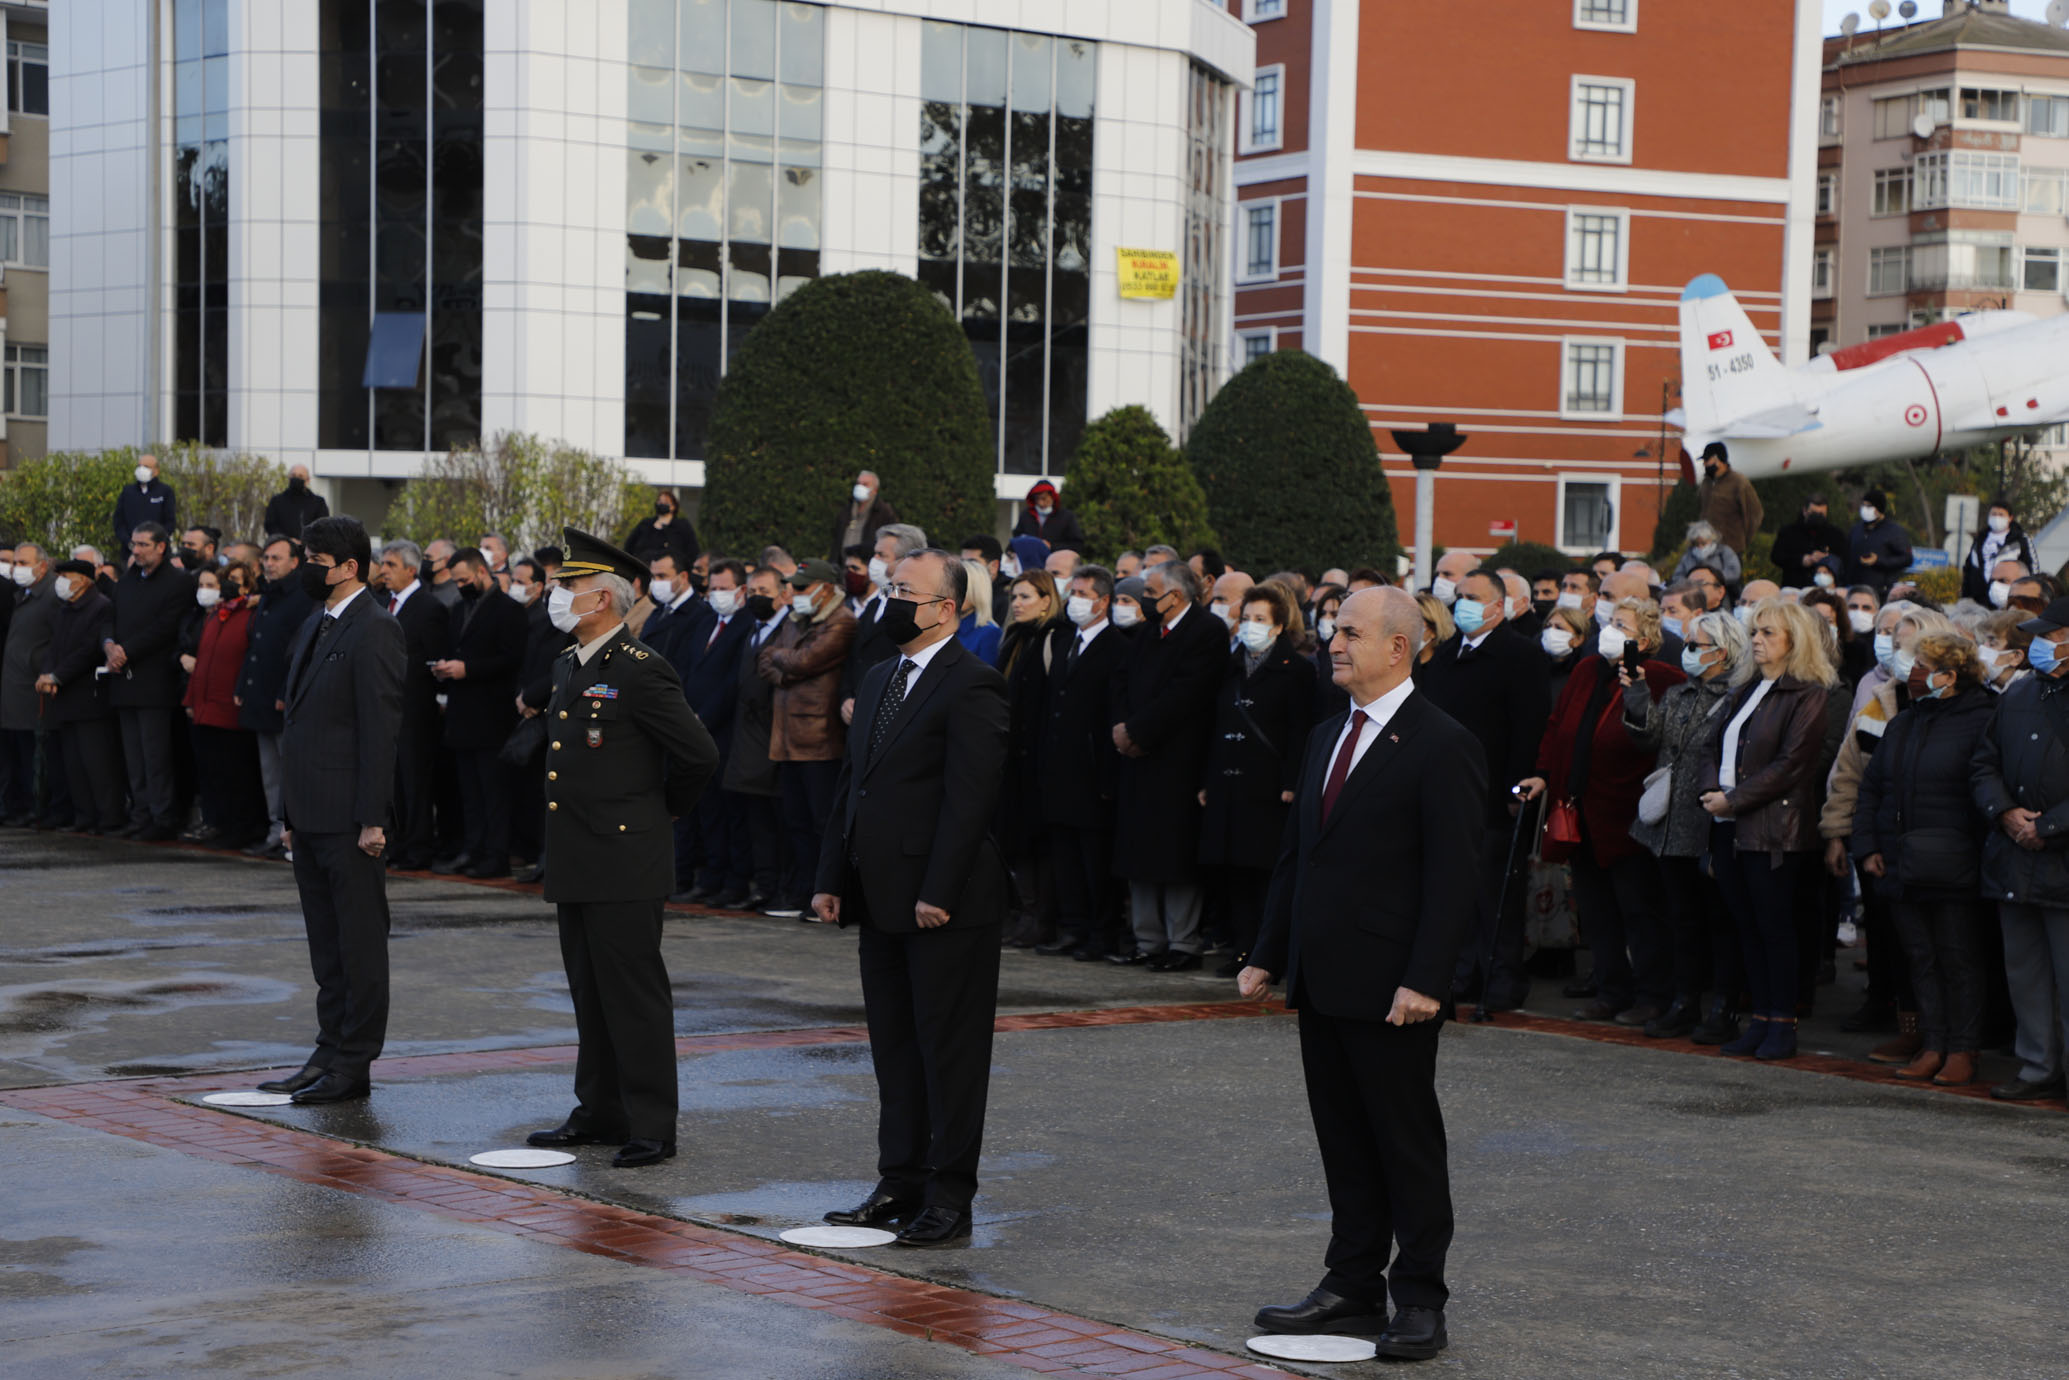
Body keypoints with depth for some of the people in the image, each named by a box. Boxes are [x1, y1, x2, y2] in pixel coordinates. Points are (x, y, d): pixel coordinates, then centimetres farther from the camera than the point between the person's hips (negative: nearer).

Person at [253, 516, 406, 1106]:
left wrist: (372, 819, -20)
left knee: (359, 942, -2)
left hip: (349, 819, -9)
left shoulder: (374, 632, -12)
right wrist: (291, 815, 17)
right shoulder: (314, 629, 17)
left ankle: (354, 1066, 2)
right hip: (311, 815, 9)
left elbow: (381, 728, -16)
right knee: (326, 946, 13)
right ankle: (331, 1053, 20)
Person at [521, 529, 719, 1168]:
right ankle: (599, 1113, 24)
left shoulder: (641, 671, -15)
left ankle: (651, 1126, 2)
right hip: (575, 865, 9)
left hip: (624, 864, -9)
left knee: (636, 997, -3)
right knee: (590, 995, 15)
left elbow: (699, 755, -14)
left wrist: (663, 808, 1)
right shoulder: (567, 666, 13)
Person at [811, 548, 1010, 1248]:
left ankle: (949, 1196, 5)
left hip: (947, 907, -9)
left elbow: (971, 797, -18)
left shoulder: (971, 685, -12)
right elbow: (850, 786, 18)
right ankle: (901, 1181, 21)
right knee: (894, 1050, 13)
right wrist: (832, 878, 11)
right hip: (882, 902, 9)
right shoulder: (879, 681, 16)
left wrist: (937, 894, -20)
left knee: (950, 1051, -1)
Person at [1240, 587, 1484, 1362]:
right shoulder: (1327, 738, 15)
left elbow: (1455, 876, -15)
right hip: (1322, 982, 8)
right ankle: (1352, 1289, 21)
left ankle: (1419, 1300, 9)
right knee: (1344, 1146, 13)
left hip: (1390, 992, -8)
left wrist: (1424, 980, -21)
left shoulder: (1442, 747, -11)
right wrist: (1269, 957, 14)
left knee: (1408, 1147, 2)